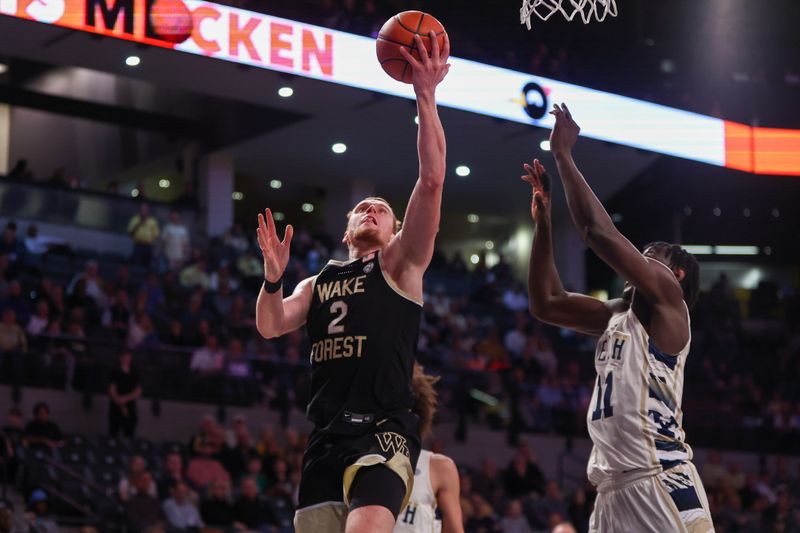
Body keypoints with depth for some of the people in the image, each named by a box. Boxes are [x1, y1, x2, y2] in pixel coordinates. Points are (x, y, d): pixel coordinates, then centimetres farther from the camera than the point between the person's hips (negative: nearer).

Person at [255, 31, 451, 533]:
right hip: (327, 436, 6)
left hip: (384, 432, -6)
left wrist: (426, 96, -10)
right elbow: (271, 327, 11)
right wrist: (273, 278, -7)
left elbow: (432, 180, -4)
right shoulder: (319, 283, 25)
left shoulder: (400, 263, 9)